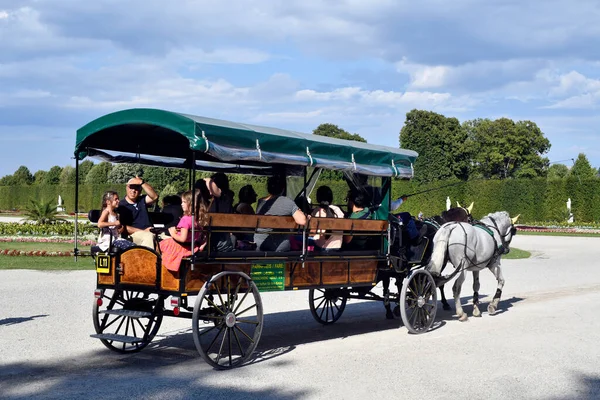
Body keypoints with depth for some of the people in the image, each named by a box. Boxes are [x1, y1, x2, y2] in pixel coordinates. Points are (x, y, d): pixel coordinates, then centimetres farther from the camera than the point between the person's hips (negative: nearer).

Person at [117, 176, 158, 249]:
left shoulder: (142, 200, 20)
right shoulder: (121, 205, 3)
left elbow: (154, 197, -2)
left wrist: (142, 183, -10)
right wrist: (143, 231, -13)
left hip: (150, 232, 5)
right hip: (133, 235, -5)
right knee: (148, 236, -37)